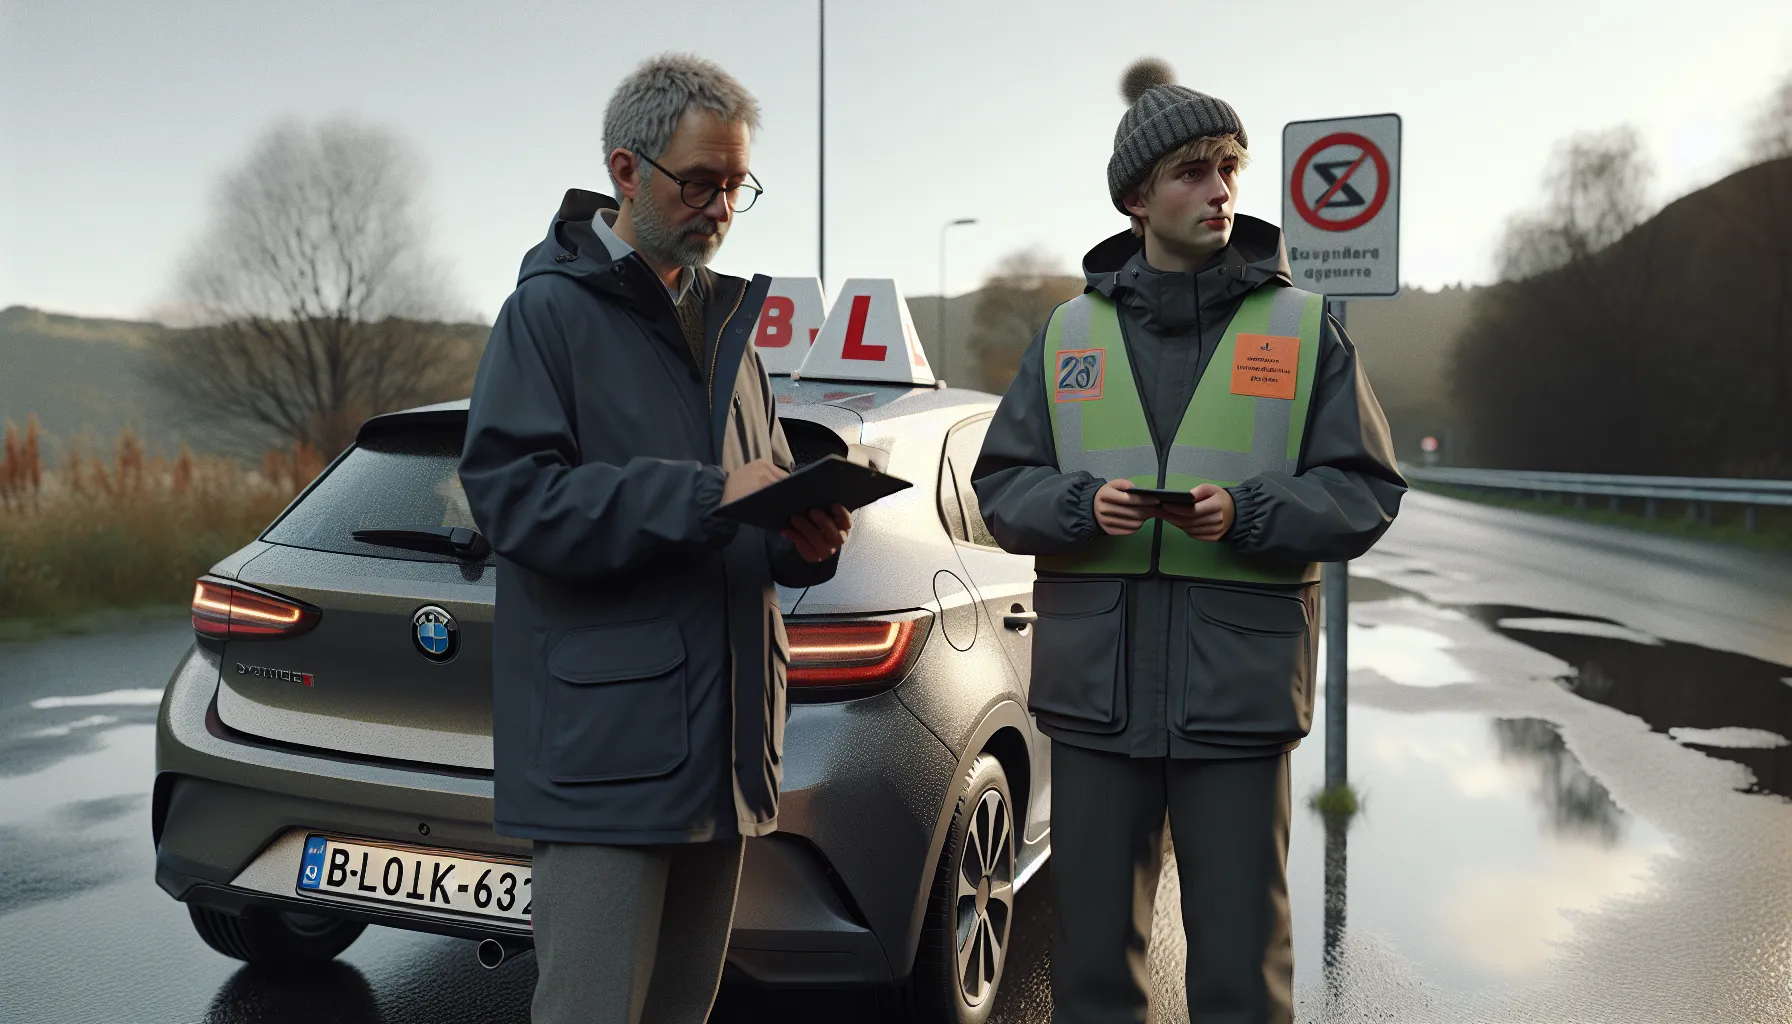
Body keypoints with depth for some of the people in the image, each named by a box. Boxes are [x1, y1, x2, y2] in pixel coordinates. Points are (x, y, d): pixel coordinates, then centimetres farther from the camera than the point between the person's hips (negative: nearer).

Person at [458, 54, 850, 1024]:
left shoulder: (725, 318, 18)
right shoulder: (551, 308, -3)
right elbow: (513, 493, -15)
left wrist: (806, 537, -2)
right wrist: (706, 496, -22)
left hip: (721, 733, 7)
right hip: (605, 739, -7)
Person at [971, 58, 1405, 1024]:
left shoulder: (1303, 329, 4)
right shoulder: (1069, 333, 9)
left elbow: (1366, 491, 1)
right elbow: (1000, 483, 7)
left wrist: (1247, 513, -16)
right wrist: (1082, 506, -13)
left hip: (1239, 689, -1)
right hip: (1095, 686, 2)